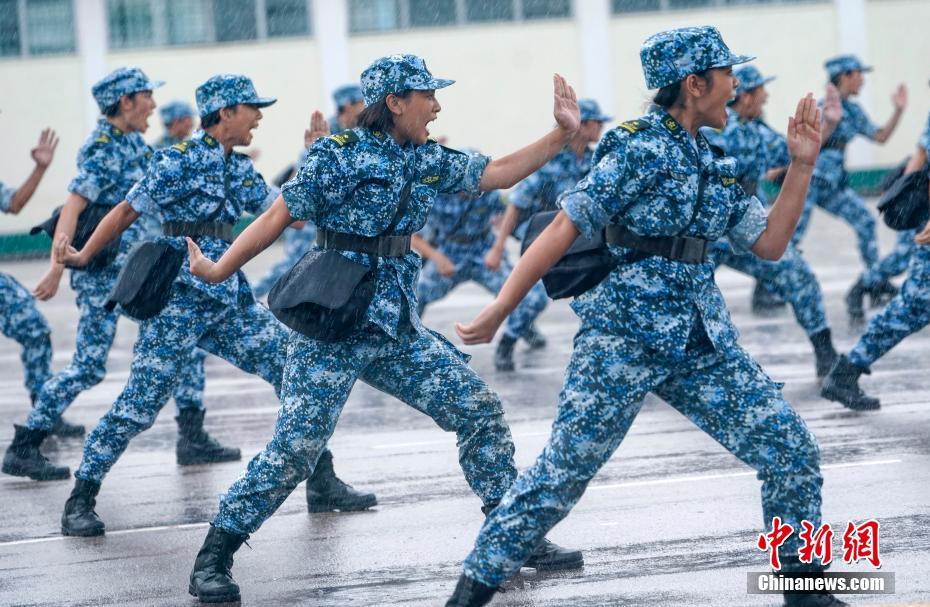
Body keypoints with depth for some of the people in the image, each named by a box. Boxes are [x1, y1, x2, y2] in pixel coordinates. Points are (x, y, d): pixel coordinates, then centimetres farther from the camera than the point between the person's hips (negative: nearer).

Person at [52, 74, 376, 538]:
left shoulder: (240, 170, 12)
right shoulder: (177, 161, -8)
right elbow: (127, 211, -5)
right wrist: (83, 256, -11)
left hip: (230, 301, 7)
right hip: (178, 302, -7)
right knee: (138, 405, -8)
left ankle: (322, 480, 12)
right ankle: (80, 502, 3)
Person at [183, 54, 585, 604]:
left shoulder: (430, 161, 9)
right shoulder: (340, 155, -10)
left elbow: (497, 174, 17)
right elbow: (278, 217, -8)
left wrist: (563, 135, 9)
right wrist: (218, 271, -12)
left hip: (399, 330, 7)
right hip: (334, 328, -7)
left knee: (481, 411, 4)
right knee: (297, 442, -13)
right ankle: (214, 558, -1)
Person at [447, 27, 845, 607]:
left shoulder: (714, 165, 13)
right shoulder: (640, 149, -10)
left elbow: (770, 244, 14)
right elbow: (565, 229, -14)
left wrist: (802, 165, 5)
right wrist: (499, 309, -18)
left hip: (704, 341, 7)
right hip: (624, 338, -7)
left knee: (793, 450, 2)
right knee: (563, 471, -7)